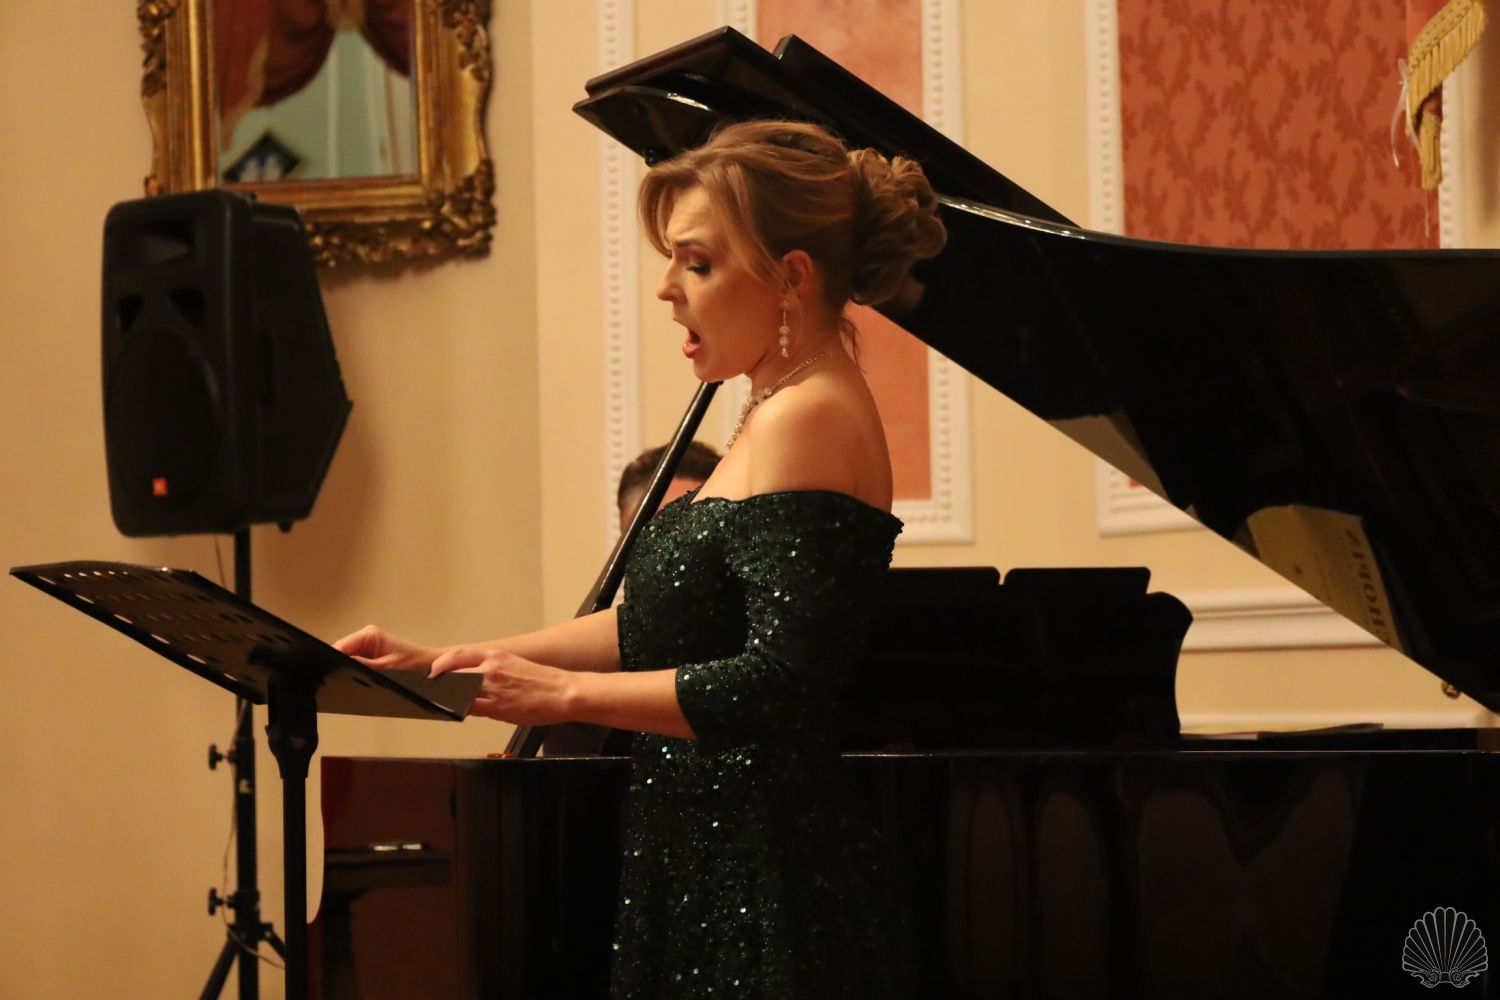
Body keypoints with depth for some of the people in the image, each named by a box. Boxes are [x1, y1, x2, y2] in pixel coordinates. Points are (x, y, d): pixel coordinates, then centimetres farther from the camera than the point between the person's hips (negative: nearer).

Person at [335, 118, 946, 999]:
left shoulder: (808, 419, -16)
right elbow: (656, 630, 20)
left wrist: (563, 694, -21)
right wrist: (444, 661, 15)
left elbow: (779, 684, -23)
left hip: (768, 897, -10)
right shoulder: (783, 414, 15)